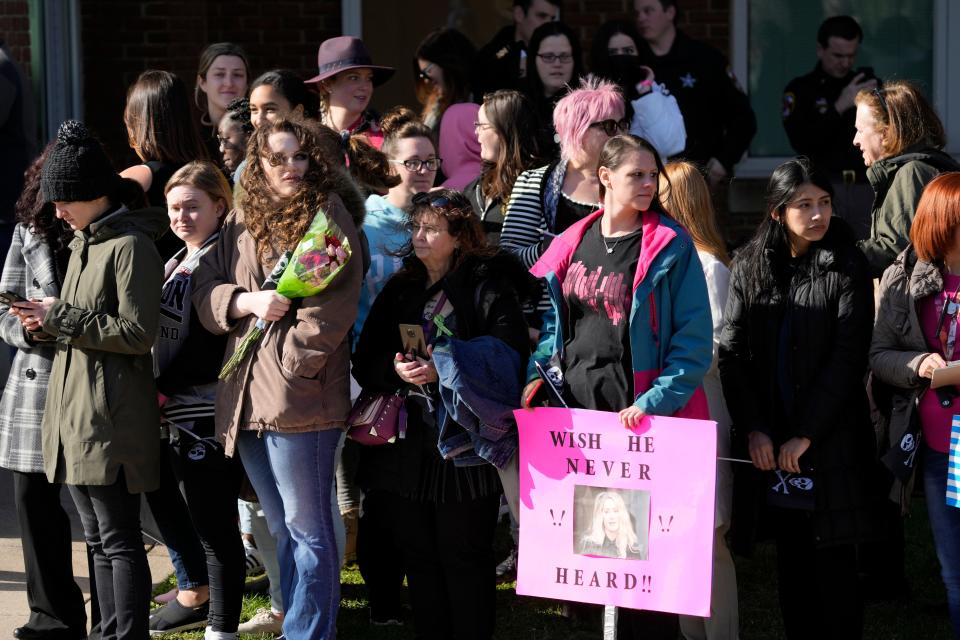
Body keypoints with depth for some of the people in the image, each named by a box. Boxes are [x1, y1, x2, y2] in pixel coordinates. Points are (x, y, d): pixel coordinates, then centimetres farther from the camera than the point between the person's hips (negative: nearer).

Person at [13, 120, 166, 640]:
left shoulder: (130, 246, -12)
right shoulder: (83, 244, 17)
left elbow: (138, 333, -18)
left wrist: (61, 317, -16)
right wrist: (48, 324, 3)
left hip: (111, 420, -9)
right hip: (74, 412, 9)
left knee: (118, 539, -6)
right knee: (98, 538, 12)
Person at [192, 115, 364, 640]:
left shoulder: (328, 215, -3)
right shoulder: (241, 222, 15)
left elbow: (335, 303, -11)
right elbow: (204, 291, 11)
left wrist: (290, 364, -15)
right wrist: (247, 302, -9)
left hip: (300, 395, -7)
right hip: (243, 396, 7)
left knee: (306, 530, -3)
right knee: (282, 531, 15)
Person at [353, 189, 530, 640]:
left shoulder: (487, 285, 0)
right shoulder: (400, 289, 16)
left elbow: (507, 350, -12)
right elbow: (366, 360, 11)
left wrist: (444, 368, -21)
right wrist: (395, 369, -11)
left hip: (462, 441, -5)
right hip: (407, 444, 5)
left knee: (465, 556, -1)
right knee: (418, 554, 9)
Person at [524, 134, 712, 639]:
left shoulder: (671, 247, -5)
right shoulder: (572, 245, 9)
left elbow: (693, 341, -9)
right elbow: (549, 319, 19)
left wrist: (655, 401, -19)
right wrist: (539, 375, 3)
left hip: (640, 419, -4)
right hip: (576, 411, 4)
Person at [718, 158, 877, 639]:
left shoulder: (845, 268, -3)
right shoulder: (749, 266, 7)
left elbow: (847, 359, -8)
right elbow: (731, 350, 3)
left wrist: (804, 435, -12)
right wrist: (753, 428, -7)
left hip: (828, 441, -3)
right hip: (767, 444, 3)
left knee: (832, 562, -1)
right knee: (791, 558, 8)